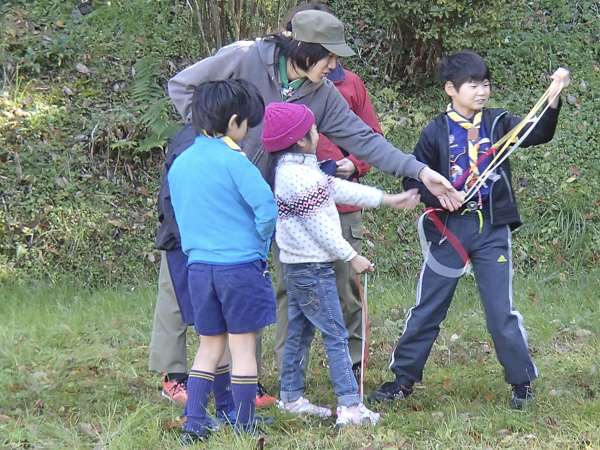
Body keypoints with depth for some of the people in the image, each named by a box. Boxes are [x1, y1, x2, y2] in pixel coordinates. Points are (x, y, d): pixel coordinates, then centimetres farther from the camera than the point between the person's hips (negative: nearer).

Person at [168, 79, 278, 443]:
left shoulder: (179, 164, 8)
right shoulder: (234, 161, -13)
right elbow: (267, 208, -18)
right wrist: (260, 247, -2)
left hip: (198, 266, 6)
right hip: (239, 265, -6)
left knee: (210, 347, 15)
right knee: (243, 348, 2)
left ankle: (194, 424, 10)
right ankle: (245, 429, 5)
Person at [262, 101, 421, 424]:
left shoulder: (296, 167, 11)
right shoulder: (298, 176, -22)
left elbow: (338, 189, 17)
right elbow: (319, 226, -20)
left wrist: (388, 200, 19)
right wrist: (352, 257, -11)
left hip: (297, 266, 10)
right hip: (312, 268, -10)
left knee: (299, 332, 16)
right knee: (335, 335, -7)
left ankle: (291, 398, 24)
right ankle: (350, 407, -7)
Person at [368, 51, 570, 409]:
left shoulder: (498, 123, 3)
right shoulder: (437, 133, 0)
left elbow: (539, 133, -11)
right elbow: (413, 180, 3)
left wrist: (554, 99, -27)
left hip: (492, 229, 0)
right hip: (449, 228, 0)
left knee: (502, 310, 0)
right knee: (427, 309, 6)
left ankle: (523, 381, 13)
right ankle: (403, 380, 16)